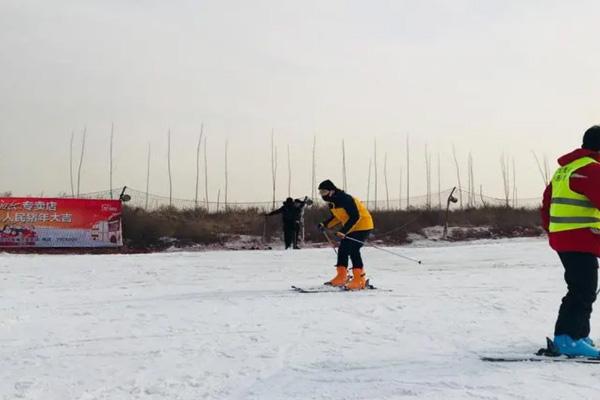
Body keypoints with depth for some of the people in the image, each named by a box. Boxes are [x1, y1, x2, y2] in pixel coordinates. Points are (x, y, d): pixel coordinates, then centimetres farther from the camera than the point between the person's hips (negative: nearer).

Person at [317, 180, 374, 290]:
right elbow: (337, 217, 18)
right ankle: (341, 278, 13)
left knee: (353, 250, -17)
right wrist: (325, 225, 3)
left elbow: (355, 217, -29)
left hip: (362, 226, -10)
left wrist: (344, 231, -34)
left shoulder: (345, 199, -27)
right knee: (342, 250, 6)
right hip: (351, 228, 10)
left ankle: (359, 280, -11)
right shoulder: (332, 203, 4)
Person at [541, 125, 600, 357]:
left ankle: (579, 334, 26)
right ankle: (568, 338, -19)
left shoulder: (564, 169, 18)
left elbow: (547, 203, 22)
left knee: (581, 288, 19)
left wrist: (551, 231, 27)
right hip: (581, 240, -10)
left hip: (561, 239, 10)